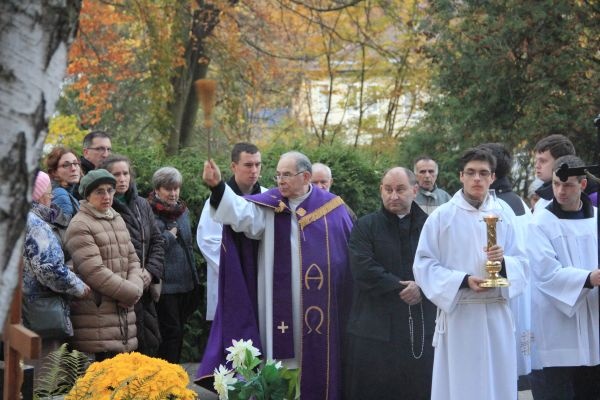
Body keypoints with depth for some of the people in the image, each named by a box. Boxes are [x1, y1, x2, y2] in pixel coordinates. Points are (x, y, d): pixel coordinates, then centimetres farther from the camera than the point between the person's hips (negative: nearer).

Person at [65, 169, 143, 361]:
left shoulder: (118, 220, 18)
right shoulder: (80, 225, -9)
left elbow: (133, 260, 16)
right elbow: (95, 271, -17)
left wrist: (135, 286, -5)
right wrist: (131, 292, -12)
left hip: (122, 308, 8)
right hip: (96, 312, -8)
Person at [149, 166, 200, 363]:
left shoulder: (183, 211, 15)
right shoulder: (150, 213, -10)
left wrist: (194, 278, 23)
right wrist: (170, 235, -11)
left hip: (184, 282, 7)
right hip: (165, 284, -7)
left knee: (178, 331, 12)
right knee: (171, 331, -8)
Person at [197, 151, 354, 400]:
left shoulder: (331, 206, 3)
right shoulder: (269, 205, 2)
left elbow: (352, 252, 8)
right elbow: (241, 212, -19)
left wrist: (351, 297, 7)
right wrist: (218, 187, -37)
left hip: (322, 303, 0)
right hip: (281, 303, 0)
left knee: (317, 359, 5)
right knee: (283, 356, 0)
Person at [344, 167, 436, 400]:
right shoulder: (365, 227, 4)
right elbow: (363, 271, -10)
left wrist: (422, 289, -16)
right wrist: (400, 288, -10)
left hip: (423, 331, 2)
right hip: (374, 330, -2)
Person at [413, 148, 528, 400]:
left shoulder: (504, 213, 5)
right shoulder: (442, 216, -3)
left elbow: (521, 262, 6)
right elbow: (423, 265, -5)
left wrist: (504, 262, -17)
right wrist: (463, 281, -18)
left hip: (496, 314, 3)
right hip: (457, 314, -2)